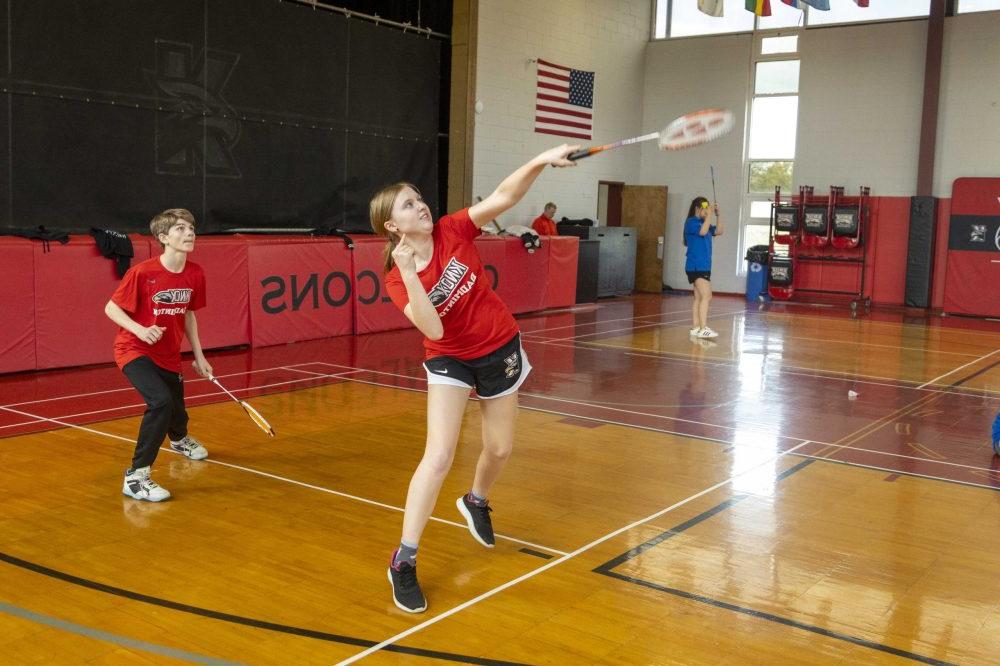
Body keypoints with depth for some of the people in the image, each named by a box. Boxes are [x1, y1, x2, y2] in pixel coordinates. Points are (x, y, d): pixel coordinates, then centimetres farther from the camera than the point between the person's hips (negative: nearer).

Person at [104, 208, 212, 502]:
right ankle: (136, 476, -20)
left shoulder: (195, 274, -6)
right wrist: (141, 330, -30)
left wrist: (199, 356, 11)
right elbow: (111, 308, -13)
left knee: (177, 412, 19)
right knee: (161, 402, -30)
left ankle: (179, 439, 59)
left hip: (169, 355, 6)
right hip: (135, 351, -6)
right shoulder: (142, 273, -22)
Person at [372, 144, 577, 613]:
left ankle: (476, 502, 49)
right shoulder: (397, 279, -16)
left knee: (499, 449, 14)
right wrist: (409, 274, -38)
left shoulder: (453, 231, -12)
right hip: (449, 360, -3)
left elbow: (503, 197, -23)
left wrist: (541, 161, -36)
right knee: (438, 457, -16)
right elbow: (434, 330, -30)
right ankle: (404, 563, -5)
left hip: (500, 349, 3)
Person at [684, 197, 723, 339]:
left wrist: (718, 215, 7)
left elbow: (719, 231, 16)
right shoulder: (691, 222, -8)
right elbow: (702, 231, -24)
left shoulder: (704, 223, 15)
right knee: (706, 296, -18)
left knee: (699, 298, 11)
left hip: (704, 266, 9)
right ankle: (703, 329, -23)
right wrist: (709, 215, -17)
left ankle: (696, 328, 16)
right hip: (696, 266, -9)